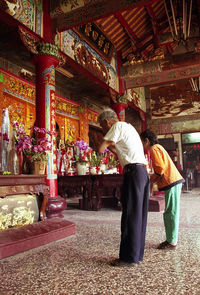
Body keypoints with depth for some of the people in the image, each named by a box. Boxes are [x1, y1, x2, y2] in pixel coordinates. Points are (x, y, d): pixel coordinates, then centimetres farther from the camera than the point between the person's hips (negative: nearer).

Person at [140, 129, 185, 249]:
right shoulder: (158, 147, 22)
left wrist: (151, 180, -4)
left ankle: (172, 242, 3)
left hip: (171, 182, -10)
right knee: (170, 213, 12)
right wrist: (152, 181, 15)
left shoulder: (154, 149, -8)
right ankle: (172, 239, 19)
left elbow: (160, 168, -18)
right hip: (174, 181, 10)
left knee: (171, 213, -4)